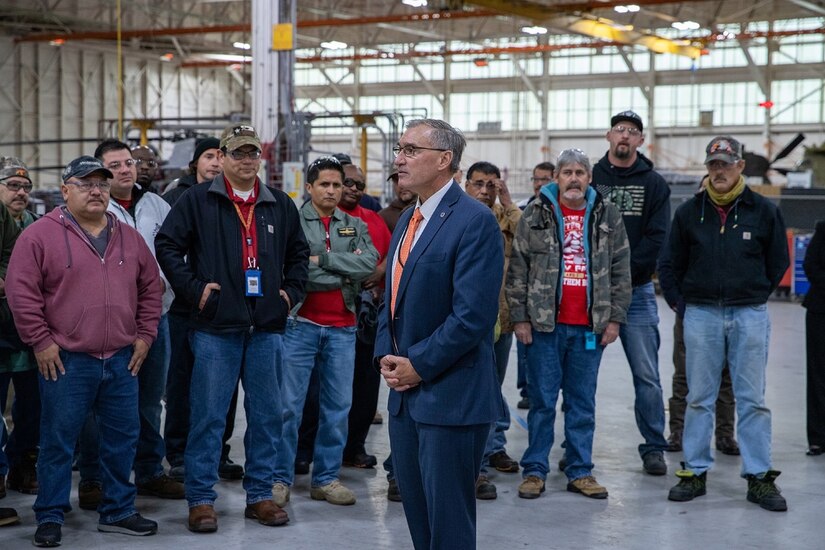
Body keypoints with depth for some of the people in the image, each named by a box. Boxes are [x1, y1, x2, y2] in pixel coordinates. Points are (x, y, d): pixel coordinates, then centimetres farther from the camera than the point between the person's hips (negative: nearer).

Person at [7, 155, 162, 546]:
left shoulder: (129, 238, 11)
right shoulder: (40, 236, -5)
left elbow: (150, 287, 17)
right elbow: (21, 291, -8)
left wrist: (145, 335, 10)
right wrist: (40, 341, -10)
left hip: (122, 360, 5)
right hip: (65, 362, -4)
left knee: (122, 439, 11)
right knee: (58, 441, 2)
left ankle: (118, 511, 24)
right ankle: (50, 518, 14)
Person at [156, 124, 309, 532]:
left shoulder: (281, 205, 13)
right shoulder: (198, 201, 0)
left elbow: (299, 252, 24)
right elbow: (167, 244, -2)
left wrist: (291, 291, 12)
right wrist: (193, 288, -8)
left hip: (267, 328, 4)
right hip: (216, 327, -4)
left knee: (266, 414, 8)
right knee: (208, 416, -2)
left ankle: (260, 494, 18)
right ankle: (201, 499, 7)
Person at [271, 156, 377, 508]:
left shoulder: (354, 226, 12)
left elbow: (370, 263, -5)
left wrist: (322, 259, -11)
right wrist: (345, 268, -9)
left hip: (342, 327, 4)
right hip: (301, 324, -4)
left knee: (338, 406, 7)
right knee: (289, 404, -3)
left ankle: (326, 478, 17)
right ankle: (280, 478, 6)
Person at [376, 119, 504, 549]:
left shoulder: (474, 221, -14)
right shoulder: (407, 220, 15)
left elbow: (473, 315, -20)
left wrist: (419, 365, -15)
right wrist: (386, 356, 3)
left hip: (451, 396, -8)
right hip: (406, 392, 9)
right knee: (417, 513, 14)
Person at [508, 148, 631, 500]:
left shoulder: (607, 216, 7)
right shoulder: (536, 214, 2)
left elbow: (621, 271, 8)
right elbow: (518, 269, 1)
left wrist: (615, 318, 3)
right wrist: (520, 317, -4)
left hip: (589, 326, 2)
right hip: (544, 324, -2)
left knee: (583, 402, 9)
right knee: (542, 401, 3)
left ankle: (580, 471, 17)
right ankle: (534, 471, 12)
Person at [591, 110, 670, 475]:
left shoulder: (653, 184, 5)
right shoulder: (590, 178, 5)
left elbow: (656, 239, -3)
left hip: (636, 292, 0)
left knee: (646, 375, 2)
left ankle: (653, 448, 12)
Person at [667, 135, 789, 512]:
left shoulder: (763, 211, 2)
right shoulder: (689, 213, 5)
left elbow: (777, 263, 10)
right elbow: (676, 264, 14)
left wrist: (753, 296, 9)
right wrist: (694, 298, 10)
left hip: (750, 315, -1)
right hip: (701, 315, 1)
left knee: (752, 399, 2)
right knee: (699, 399, 5)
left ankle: (759, 477, 8)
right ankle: (695, 472, 13)